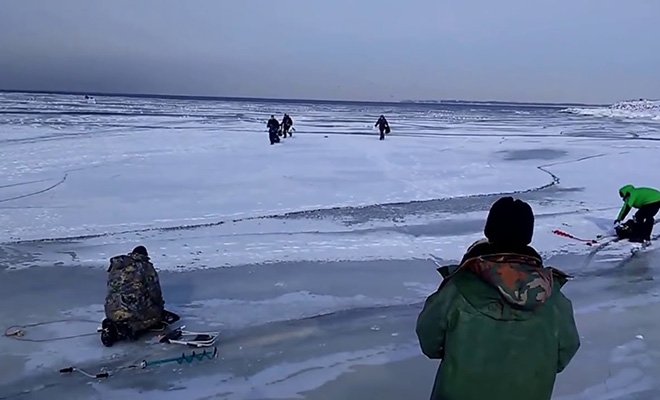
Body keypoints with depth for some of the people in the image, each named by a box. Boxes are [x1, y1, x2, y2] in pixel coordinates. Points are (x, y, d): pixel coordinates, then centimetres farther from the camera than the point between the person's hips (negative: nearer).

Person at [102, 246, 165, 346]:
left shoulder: (114, 267, 19)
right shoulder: (146, 267, 1)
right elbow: (154, 291, -1)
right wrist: (160, 307, 18)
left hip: (113, 313, 6)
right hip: (135, 311, -6)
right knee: (157, 312, 17)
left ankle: (114, 328, 1)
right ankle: (134, 327, -7)